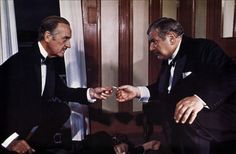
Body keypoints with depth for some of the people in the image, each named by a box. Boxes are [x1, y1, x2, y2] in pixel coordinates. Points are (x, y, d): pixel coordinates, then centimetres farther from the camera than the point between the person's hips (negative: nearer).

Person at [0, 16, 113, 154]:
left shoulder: (48, 61, -1)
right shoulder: (20, 62, -27)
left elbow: (61, 91, 7)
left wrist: (91, 93, -6)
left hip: (30, 114, 8)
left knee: (62, 110, -2)